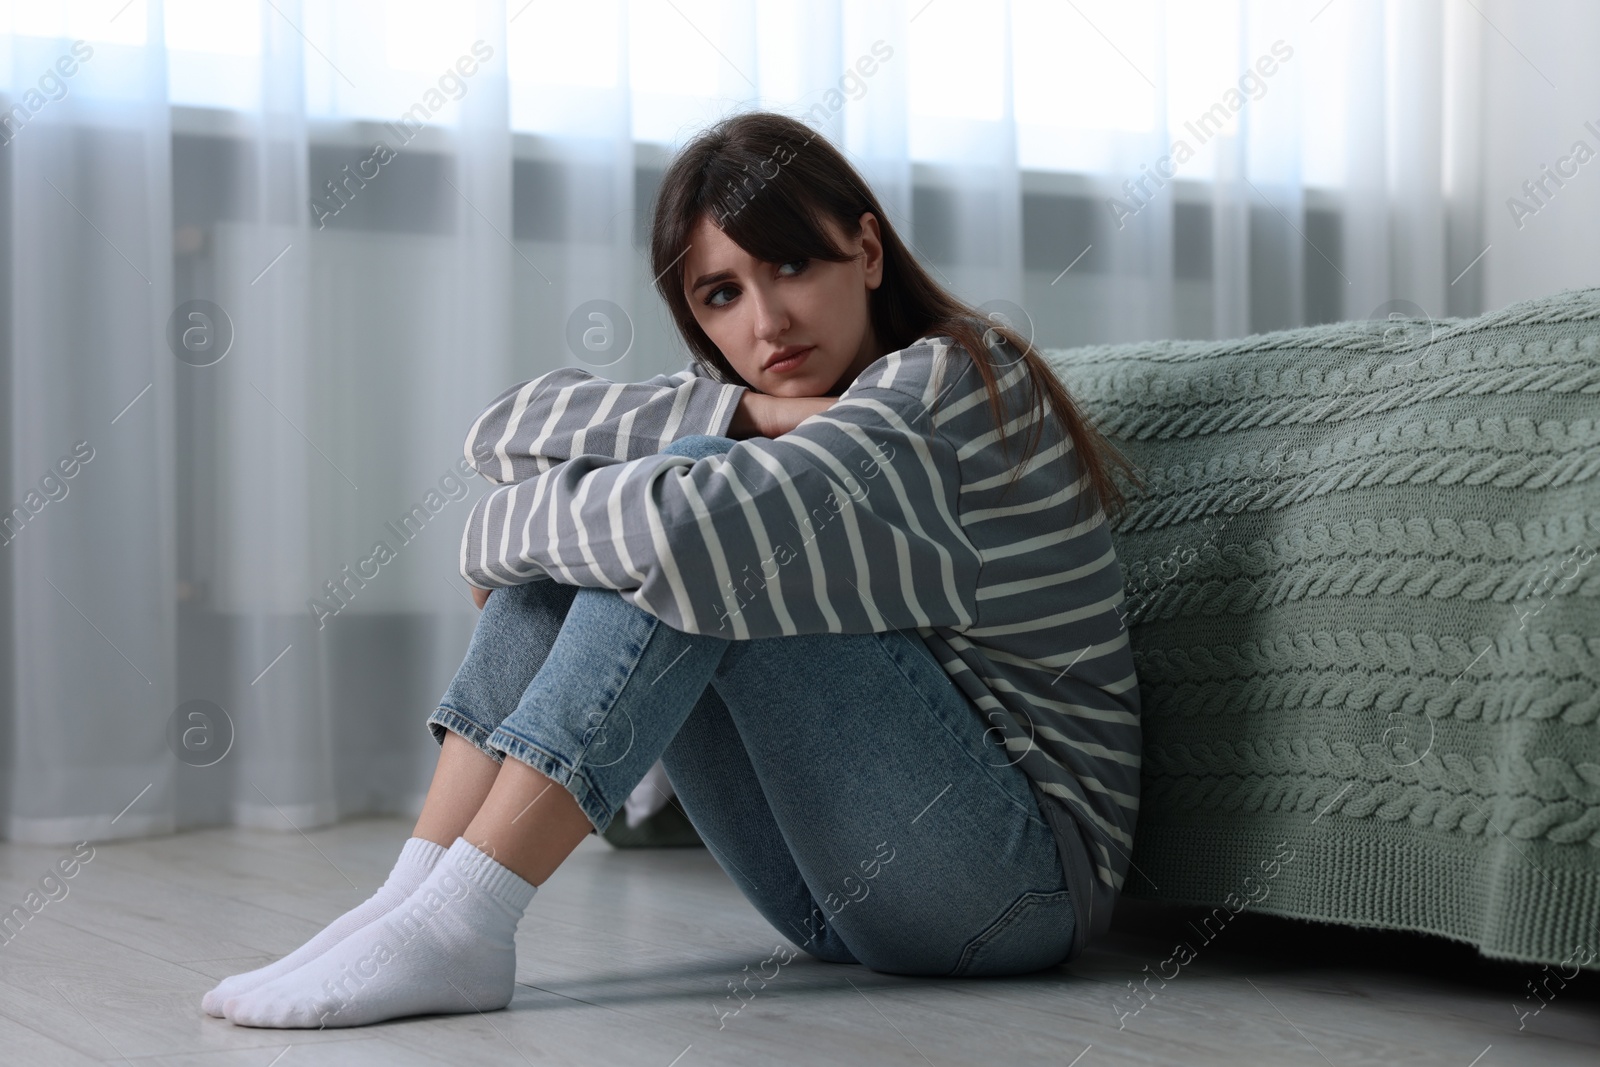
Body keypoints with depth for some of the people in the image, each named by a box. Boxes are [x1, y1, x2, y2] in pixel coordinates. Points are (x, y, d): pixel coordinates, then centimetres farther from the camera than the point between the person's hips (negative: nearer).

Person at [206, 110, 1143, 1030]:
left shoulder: (956, 380, -15)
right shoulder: (748, 398, 10)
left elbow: (686, 527, -31)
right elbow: (509, 433, -2)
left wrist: (499, 531, -11)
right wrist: (742, 415, -15)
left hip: (1028, 875, -7)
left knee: (692, 532, -24)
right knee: (578, 499, -3)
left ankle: (455, 926, -27)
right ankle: (415, 895, -12)